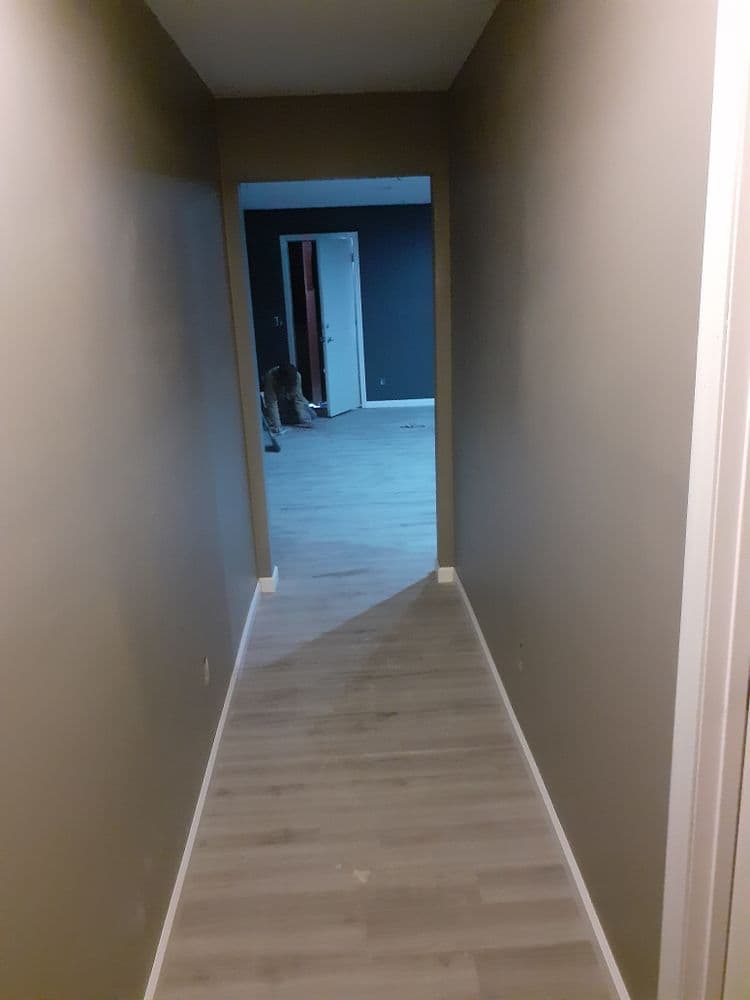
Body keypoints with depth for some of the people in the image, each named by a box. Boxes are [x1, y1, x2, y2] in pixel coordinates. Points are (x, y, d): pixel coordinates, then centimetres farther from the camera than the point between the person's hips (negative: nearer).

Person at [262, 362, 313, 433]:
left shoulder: (297, 376, -30)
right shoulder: (269, 377, -37)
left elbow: (298, 399, -26)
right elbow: (271, 403, -39)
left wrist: (303, 420, -31)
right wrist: (276, 425, -44)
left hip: (290, 400, 2)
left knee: (309, 415, -8)